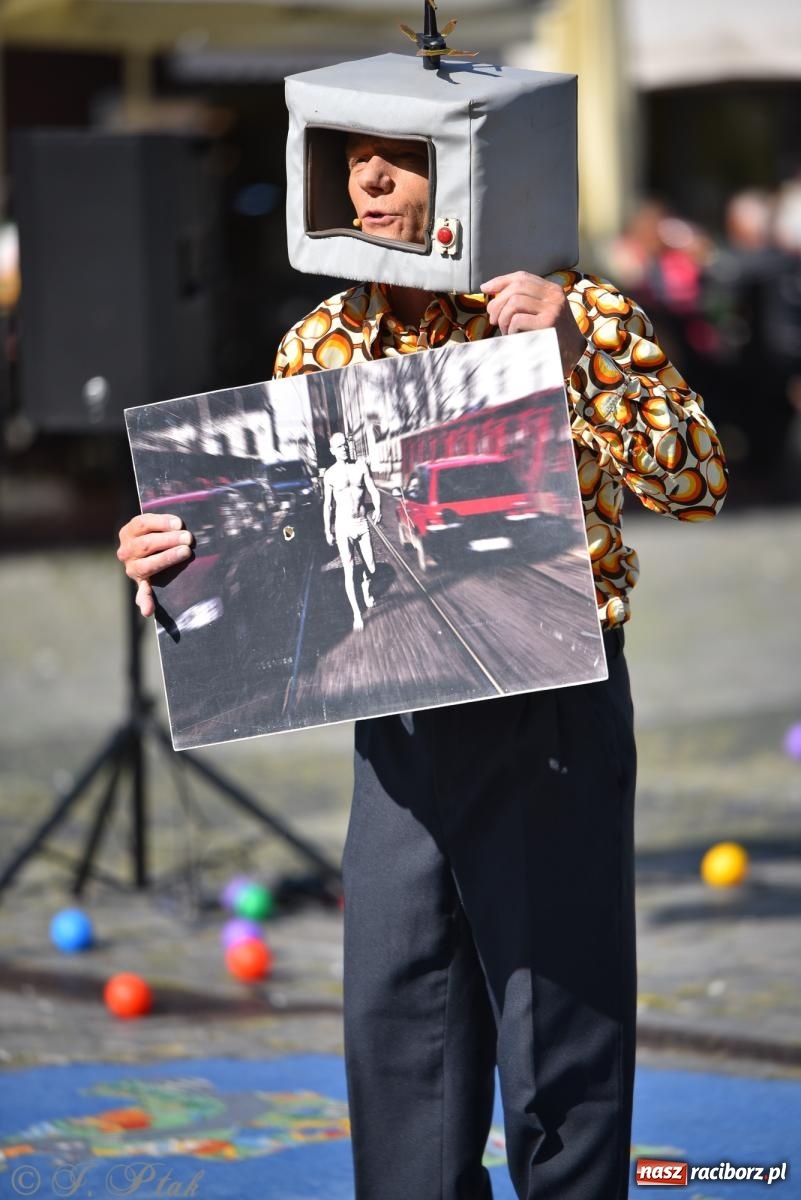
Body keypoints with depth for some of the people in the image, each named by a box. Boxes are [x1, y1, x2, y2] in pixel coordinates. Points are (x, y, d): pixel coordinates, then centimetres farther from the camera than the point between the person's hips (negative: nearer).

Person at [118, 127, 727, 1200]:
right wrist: (183, 559, -7)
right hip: (398, 725, 5)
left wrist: (579, 360, -25)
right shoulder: (319, 346, 8)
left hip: (550, 717, -5)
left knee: (557, 1016, 0)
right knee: (397, 1024, 10)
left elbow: (699, 484, -14)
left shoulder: (580, 317, -7)